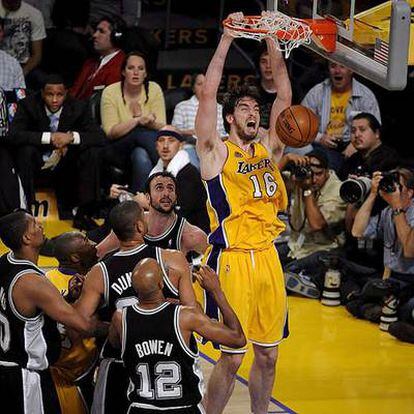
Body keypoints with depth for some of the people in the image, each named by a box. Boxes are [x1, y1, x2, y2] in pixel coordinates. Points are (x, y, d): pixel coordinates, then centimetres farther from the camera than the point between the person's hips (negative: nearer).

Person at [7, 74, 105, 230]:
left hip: (65, 164, 2)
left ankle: (83, 213, -16)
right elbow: (13, 135, -28)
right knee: (26, 149, -32)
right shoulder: (29, 105, -15)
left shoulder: (78, 107, -11)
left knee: (91, 152, -23)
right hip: (37, 163, -2)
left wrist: (72, 137, -32)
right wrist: (49, 137, -34)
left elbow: (99, 136, -15)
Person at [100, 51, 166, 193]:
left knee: (141, 156, -36)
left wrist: (150, 122, -30)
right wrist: (137, 120, -31)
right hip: (118, 148, -2)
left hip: (146, 146, 2)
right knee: (141, 132, -33)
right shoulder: (111, 92, -8)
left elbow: (162, 128, -6)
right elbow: (110, 132, -16)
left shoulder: (154, 89, -1)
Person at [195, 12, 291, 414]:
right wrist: (227, 37, -11)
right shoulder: (216, 152, -1)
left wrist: (272, 42, 3)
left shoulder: (269, 149, 13)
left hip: (268, 258, 6)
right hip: (232, 259, -5)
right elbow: (208, 93, -10)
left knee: (267, 354, 11)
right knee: (230, 357, -4)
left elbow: (285, 95, 11)